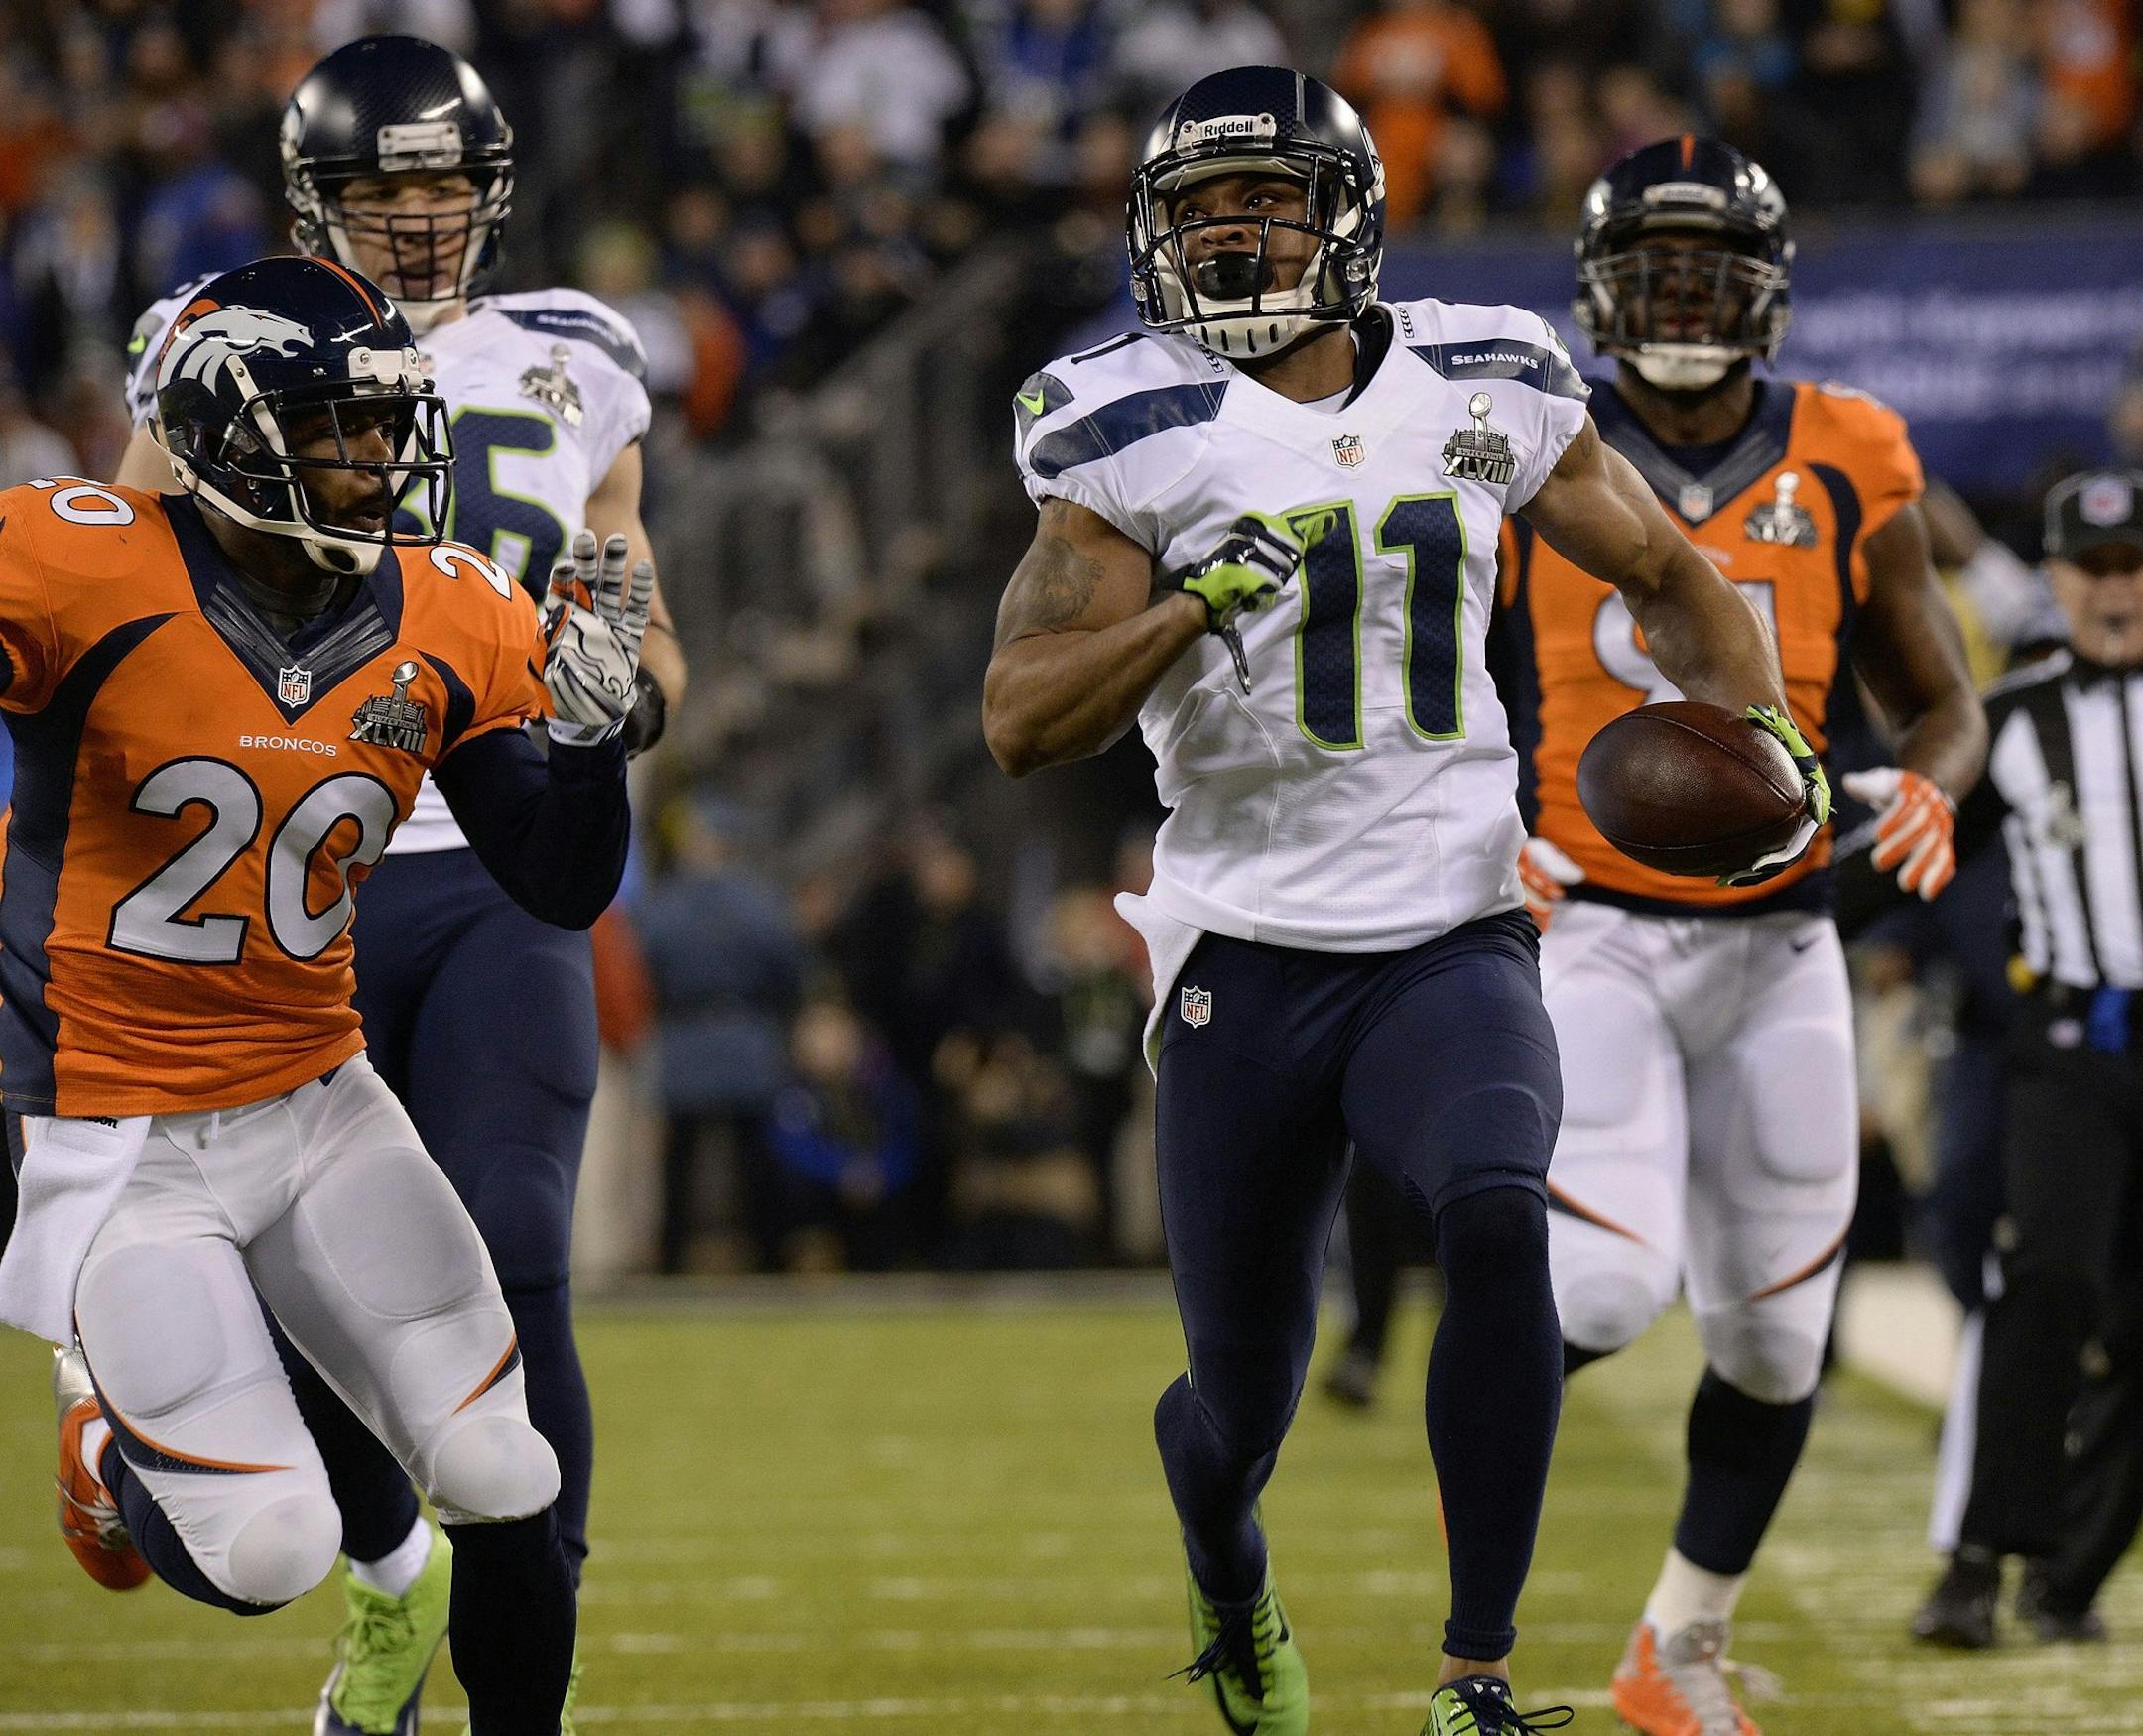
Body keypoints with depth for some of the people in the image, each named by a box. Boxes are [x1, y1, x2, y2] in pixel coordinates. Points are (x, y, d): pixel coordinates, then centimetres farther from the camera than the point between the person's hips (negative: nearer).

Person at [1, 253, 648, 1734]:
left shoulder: (450, 626, -2)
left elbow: (569, 890, 3)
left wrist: (590, 720, -13)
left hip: (321, 1105, 5)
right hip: (120, 1146, -5)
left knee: (503, 1483, -4)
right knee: (266, 1553, -9)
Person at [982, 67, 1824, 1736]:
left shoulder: (1485, 390, 2)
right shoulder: (1137, 437, -5)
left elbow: (1665, 568, 17)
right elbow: (1021, 722, -11)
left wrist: (1765, 732, 0)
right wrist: (1197, 605, -25)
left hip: (1453, 951, 0)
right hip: (1247, 964, 0)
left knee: (1496, 1217, -31)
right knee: (1242, 1400, 7)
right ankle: (1233, 1594, 46)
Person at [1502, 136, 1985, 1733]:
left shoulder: (1848, 478, 0)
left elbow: (1946, 704, 9)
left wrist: (1929, 793, -13)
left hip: (1776, 952, 3)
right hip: (1586, 936, -3)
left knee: (1775, 1331, 7)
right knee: (1613, 1283, -22)